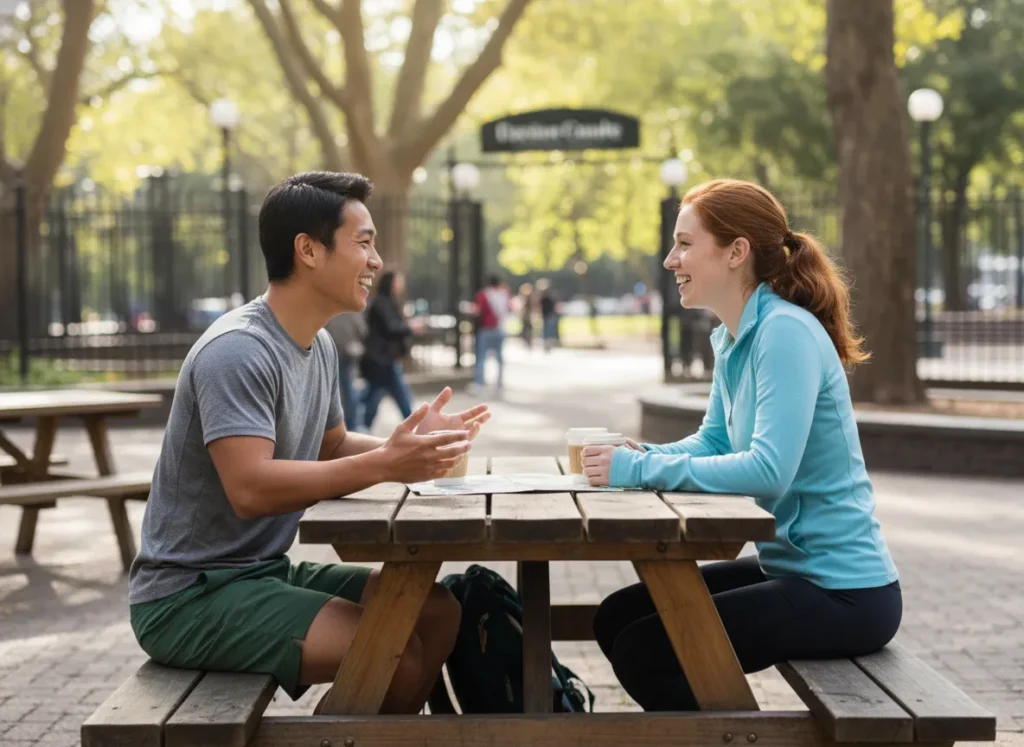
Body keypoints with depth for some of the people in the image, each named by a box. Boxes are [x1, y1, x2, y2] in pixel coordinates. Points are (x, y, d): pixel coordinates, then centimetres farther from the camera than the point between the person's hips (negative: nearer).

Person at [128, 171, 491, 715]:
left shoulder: (319, 345, 9)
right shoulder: (237, 351, -21)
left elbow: (331, 450, 18)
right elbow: (250, 489, -30)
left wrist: (406, 447, -1)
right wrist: (383, 466, -29)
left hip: (265, 571, 10)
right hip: (188, 596, -10)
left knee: (438, 611, 2)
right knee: (397, 655, -23)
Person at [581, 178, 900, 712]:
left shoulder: (786, 332, -21)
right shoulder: (734, 339, 9)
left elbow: (769, 469, -30)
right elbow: (713, 443, 15)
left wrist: (642, 470, -23)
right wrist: (641, 456, -5)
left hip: (843, 592, -10)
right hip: (789, 566, 10)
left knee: (642, 650, -11)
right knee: (616, 617, 11)